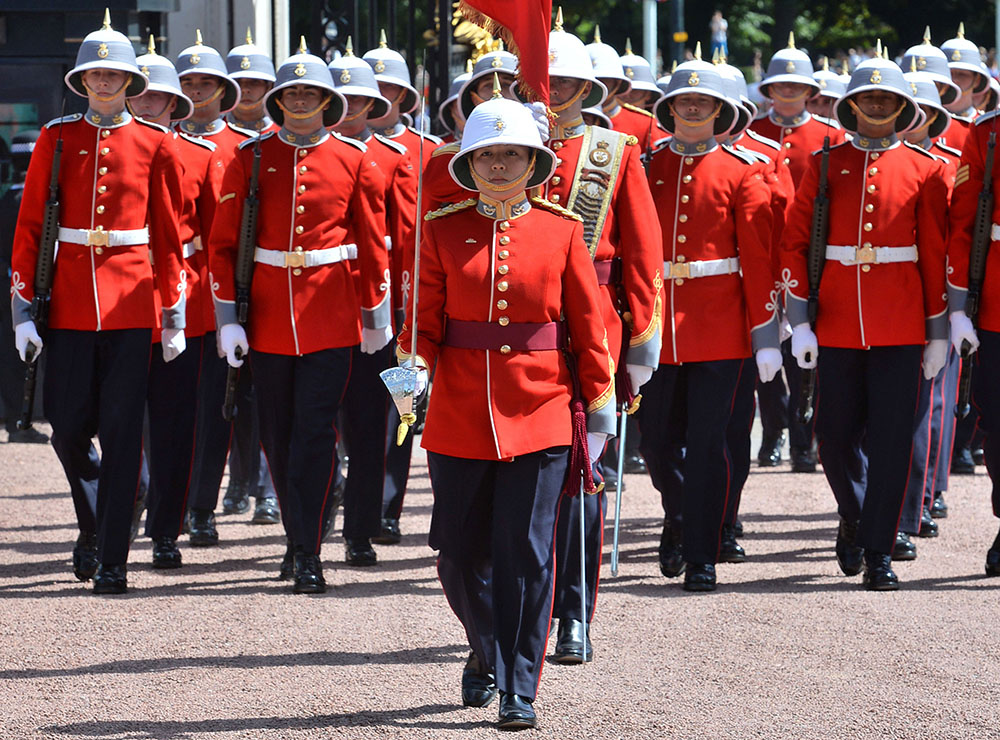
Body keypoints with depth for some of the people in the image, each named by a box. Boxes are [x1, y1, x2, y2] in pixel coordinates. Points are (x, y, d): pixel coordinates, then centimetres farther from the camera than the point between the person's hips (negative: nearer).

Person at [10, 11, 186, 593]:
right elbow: (29, 228, 5)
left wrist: (176, 316, 2)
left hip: (131, 303, -1)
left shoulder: (156, 144, 3)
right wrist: (24, 310, -1)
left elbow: (170, 236, 6)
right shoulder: (57, 139, 5)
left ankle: (112, 560, 1)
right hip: (69, 302, 1)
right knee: (68, 428, 1)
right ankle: (93, 525, 27)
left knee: (121, 431, -3)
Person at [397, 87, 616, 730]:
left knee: (526, 553, -4)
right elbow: (429, 317, 4)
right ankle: (487, 653, 33)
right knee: (460, 554, 6)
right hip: (460, 414, 1)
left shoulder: (562, 230, 2)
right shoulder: (444, 231, 3)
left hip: (540, 413, -1)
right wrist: (415, 363, -15)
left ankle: (520, 689, 3)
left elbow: (587, 322, 5)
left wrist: (600, 397, 3)